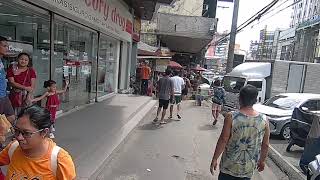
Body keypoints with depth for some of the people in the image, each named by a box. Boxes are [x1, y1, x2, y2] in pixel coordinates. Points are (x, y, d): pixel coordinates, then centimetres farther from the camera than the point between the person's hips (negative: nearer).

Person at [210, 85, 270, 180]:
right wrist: (262, 161, 17)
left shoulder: (231, 117, -19)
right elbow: (265, 145, 1)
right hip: (248, 169, 3)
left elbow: (223, 140, -16)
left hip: (230, 166, -2)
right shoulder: (264, 120, -9)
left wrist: (215, 159, -5)